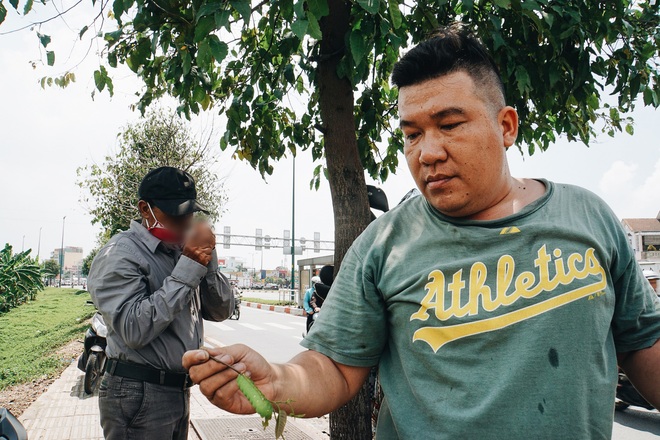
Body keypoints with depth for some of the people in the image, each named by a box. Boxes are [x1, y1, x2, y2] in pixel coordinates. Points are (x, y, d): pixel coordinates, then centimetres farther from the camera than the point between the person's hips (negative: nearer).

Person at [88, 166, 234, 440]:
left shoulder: (180, 251, 8)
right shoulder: (120, 255, -13)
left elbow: (221, 312, 5)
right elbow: (134, 330, -26)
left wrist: (208, 260, -9)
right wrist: (187, 270, -23)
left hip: (179, 389, 7)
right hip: (139, 394, -7)